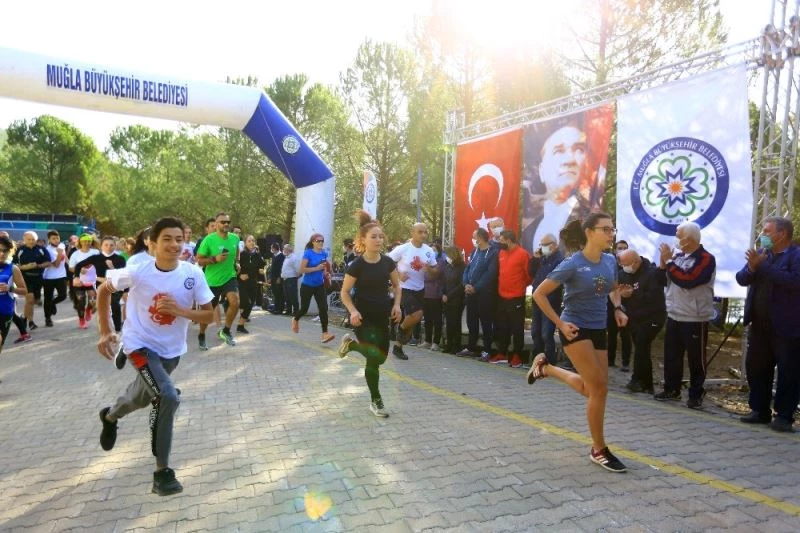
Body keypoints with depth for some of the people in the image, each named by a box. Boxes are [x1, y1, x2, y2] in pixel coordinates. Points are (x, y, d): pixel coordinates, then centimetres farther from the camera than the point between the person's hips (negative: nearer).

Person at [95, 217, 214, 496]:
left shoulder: (193, 273, -17)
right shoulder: (138, 271, -20)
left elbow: (208, 315, -12)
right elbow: (103, 290, -2)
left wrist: (179, 310, -30)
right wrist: (105, 332, -3)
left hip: (172, 349, 4)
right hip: (141, 344, -4)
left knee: (144, 396, 25)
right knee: (167, 397, -23)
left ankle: (110, 416, 62)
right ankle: (162, 471, -6)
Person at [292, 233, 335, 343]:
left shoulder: (324, 254, 3)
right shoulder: (308, 253, -14)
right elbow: (302, 269, -19)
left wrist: (326, 274, 0)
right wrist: (317, 268, -26)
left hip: (319, 286, 4)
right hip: (307, 286, -4)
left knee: (323, 308, -10)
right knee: (304, 308, 10)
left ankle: (325, 333, -9)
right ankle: (295, 319, 44)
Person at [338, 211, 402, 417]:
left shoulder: (388, 262, -2)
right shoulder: (357, 265, -15)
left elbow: (397, 286, 10)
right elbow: (344, 292, -8)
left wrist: (396, 305, -7)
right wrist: (353, 311, -23)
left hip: (382, 316, 5)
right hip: (364, 318, -5)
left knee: (380, 357, 7)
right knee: (376, 357, -12)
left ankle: (353, 343, 34)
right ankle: (376, 400, 14)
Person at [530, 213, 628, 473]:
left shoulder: (611, 261, 2)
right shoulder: (572, 264, -16)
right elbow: (539, 294, -13)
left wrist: (618, 309, 4)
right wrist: (559, 323, -15)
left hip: (598, 330, 7)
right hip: (575, 329, -7)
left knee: (593, 388, 12)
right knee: (599, 388, -9)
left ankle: (546, 367, 33)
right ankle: (599, 450, 8)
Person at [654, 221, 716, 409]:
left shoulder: (706, 259, -11)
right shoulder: (678, 255, 9)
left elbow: (687, 280, -23)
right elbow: (664, 280, 12)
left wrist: (669, 261, -17)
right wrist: (663, 261, -2)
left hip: (695, 319, -6)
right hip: (674, 316, 7)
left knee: (696, 359, 3)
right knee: (671, 356, 12)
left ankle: (696, 395, 14)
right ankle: (671, 389, 25)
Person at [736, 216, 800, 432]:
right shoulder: (761, 253, 11)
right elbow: (741, 279, 5)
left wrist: (763, 266, -21)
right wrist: (752, 267, -14)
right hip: (760, 324, 7)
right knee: (755, 367, 11)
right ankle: (760, 410, 23)